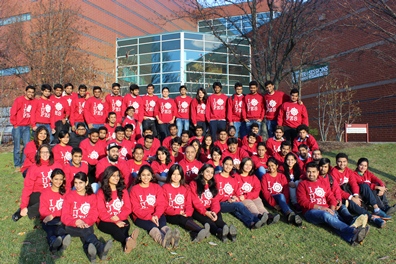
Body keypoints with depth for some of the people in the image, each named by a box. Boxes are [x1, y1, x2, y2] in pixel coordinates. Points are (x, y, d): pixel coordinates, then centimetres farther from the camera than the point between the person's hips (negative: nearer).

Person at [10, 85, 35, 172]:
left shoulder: (33, 101, 4)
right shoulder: (19, 100, -8)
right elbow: (13, 112, -10)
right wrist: (14, 124, -8)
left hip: (27, 127, 4)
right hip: (18, 127, -4)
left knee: (27, 145, 5)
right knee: (17, 147, 1)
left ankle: (24, 163, 17)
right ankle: (17, 165, 9)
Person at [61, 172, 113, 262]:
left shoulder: (92, 196, 11)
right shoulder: (69, 196, 8)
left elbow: (94, 214, 2)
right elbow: (64, 216, 0)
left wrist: (85, 222, -20)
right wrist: (76, 222, -21)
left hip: (87, 226, 2)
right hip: (72, 227, -2)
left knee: (85, 235, -36)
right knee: (85, 231, -37)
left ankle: (90, 253, -68)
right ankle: (101, 249, -64)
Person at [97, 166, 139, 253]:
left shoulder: (123, 190, 11)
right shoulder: (101, 192, 2)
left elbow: (128, 208, 6)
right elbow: (101, 212, -5)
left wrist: (118, 217, -14)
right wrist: (115, 221, -18)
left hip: (121, 220, 3)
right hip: (105, 222, -3)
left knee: (126, 225, -32)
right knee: (115, 228, -35)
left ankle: (127, 244, -63)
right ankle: (128, 240, -66)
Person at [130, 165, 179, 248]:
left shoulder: (157, 187, 12)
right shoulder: (134, 189, 4)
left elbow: (161, 204, 1)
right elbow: (136, 209, -6)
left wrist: (156, 215, -20)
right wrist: (150, 217, -21)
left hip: (156, 215, 3)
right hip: (140, 217, -3)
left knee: (162, 220, -32)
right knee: (151, 225, -35)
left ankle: (171, 236, -64)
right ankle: (162, 239, -67)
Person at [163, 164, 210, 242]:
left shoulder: (185, 188, 14)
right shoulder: (165, 187, 4)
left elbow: (189, 204, 7)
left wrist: (187, 213, -16)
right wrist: (178, 212, -16)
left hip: (184, 215, 4)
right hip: (170, 216, -4)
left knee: (189, 219, -32)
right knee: (182, 219, -35)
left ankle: (195, 235, -64)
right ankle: (202, 230, -61)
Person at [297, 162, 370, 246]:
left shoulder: (323, 183, 23)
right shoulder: (302, 184, 9)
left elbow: (331, 198, 15)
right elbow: (303, 201, -4)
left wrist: (332, 209, -7)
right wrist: (321, 208, -13)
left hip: (326, 211, 4)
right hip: (311, 211, -3)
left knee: (334, 217, -32)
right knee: (326, 215, -36)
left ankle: (351, 237, -58)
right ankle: (353, 230, -51)